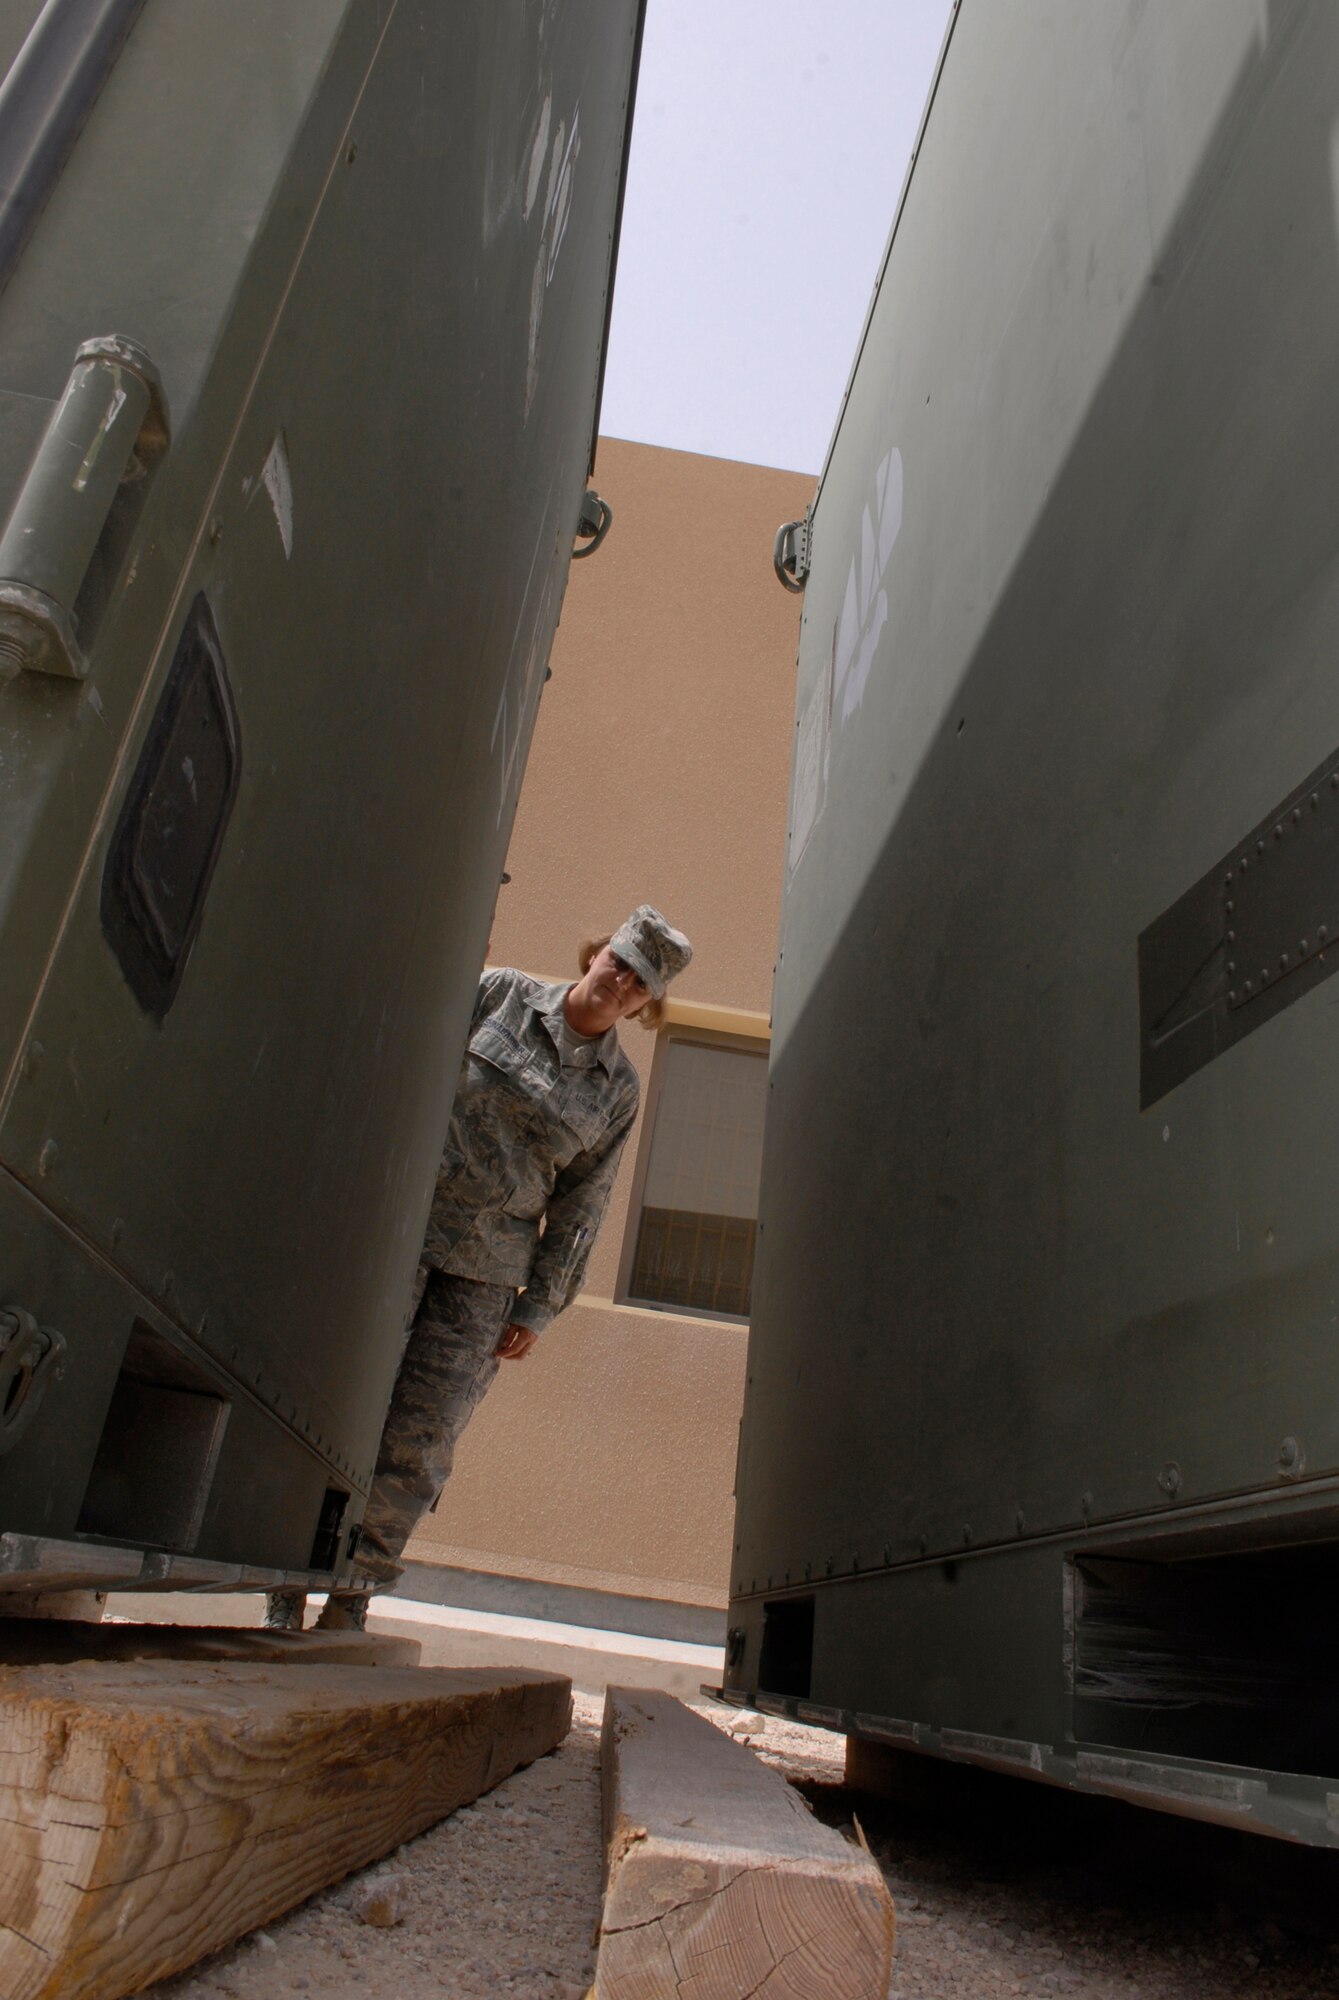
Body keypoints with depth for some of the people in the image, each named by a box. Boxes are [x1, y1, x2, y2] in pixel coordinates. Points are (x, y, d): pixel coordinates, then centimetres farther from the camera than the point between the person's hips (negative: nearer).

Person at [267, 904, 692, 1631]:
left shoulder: (617, 1091, 5)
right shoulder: (499, 994, 1)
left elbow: (578, 1208, 7)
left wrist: (538, 1309, 4)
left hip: (484, 1272, 1)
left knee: (419, 1441, -1)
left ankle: (346, 1610, 16)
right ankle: (284, 1607, 14)